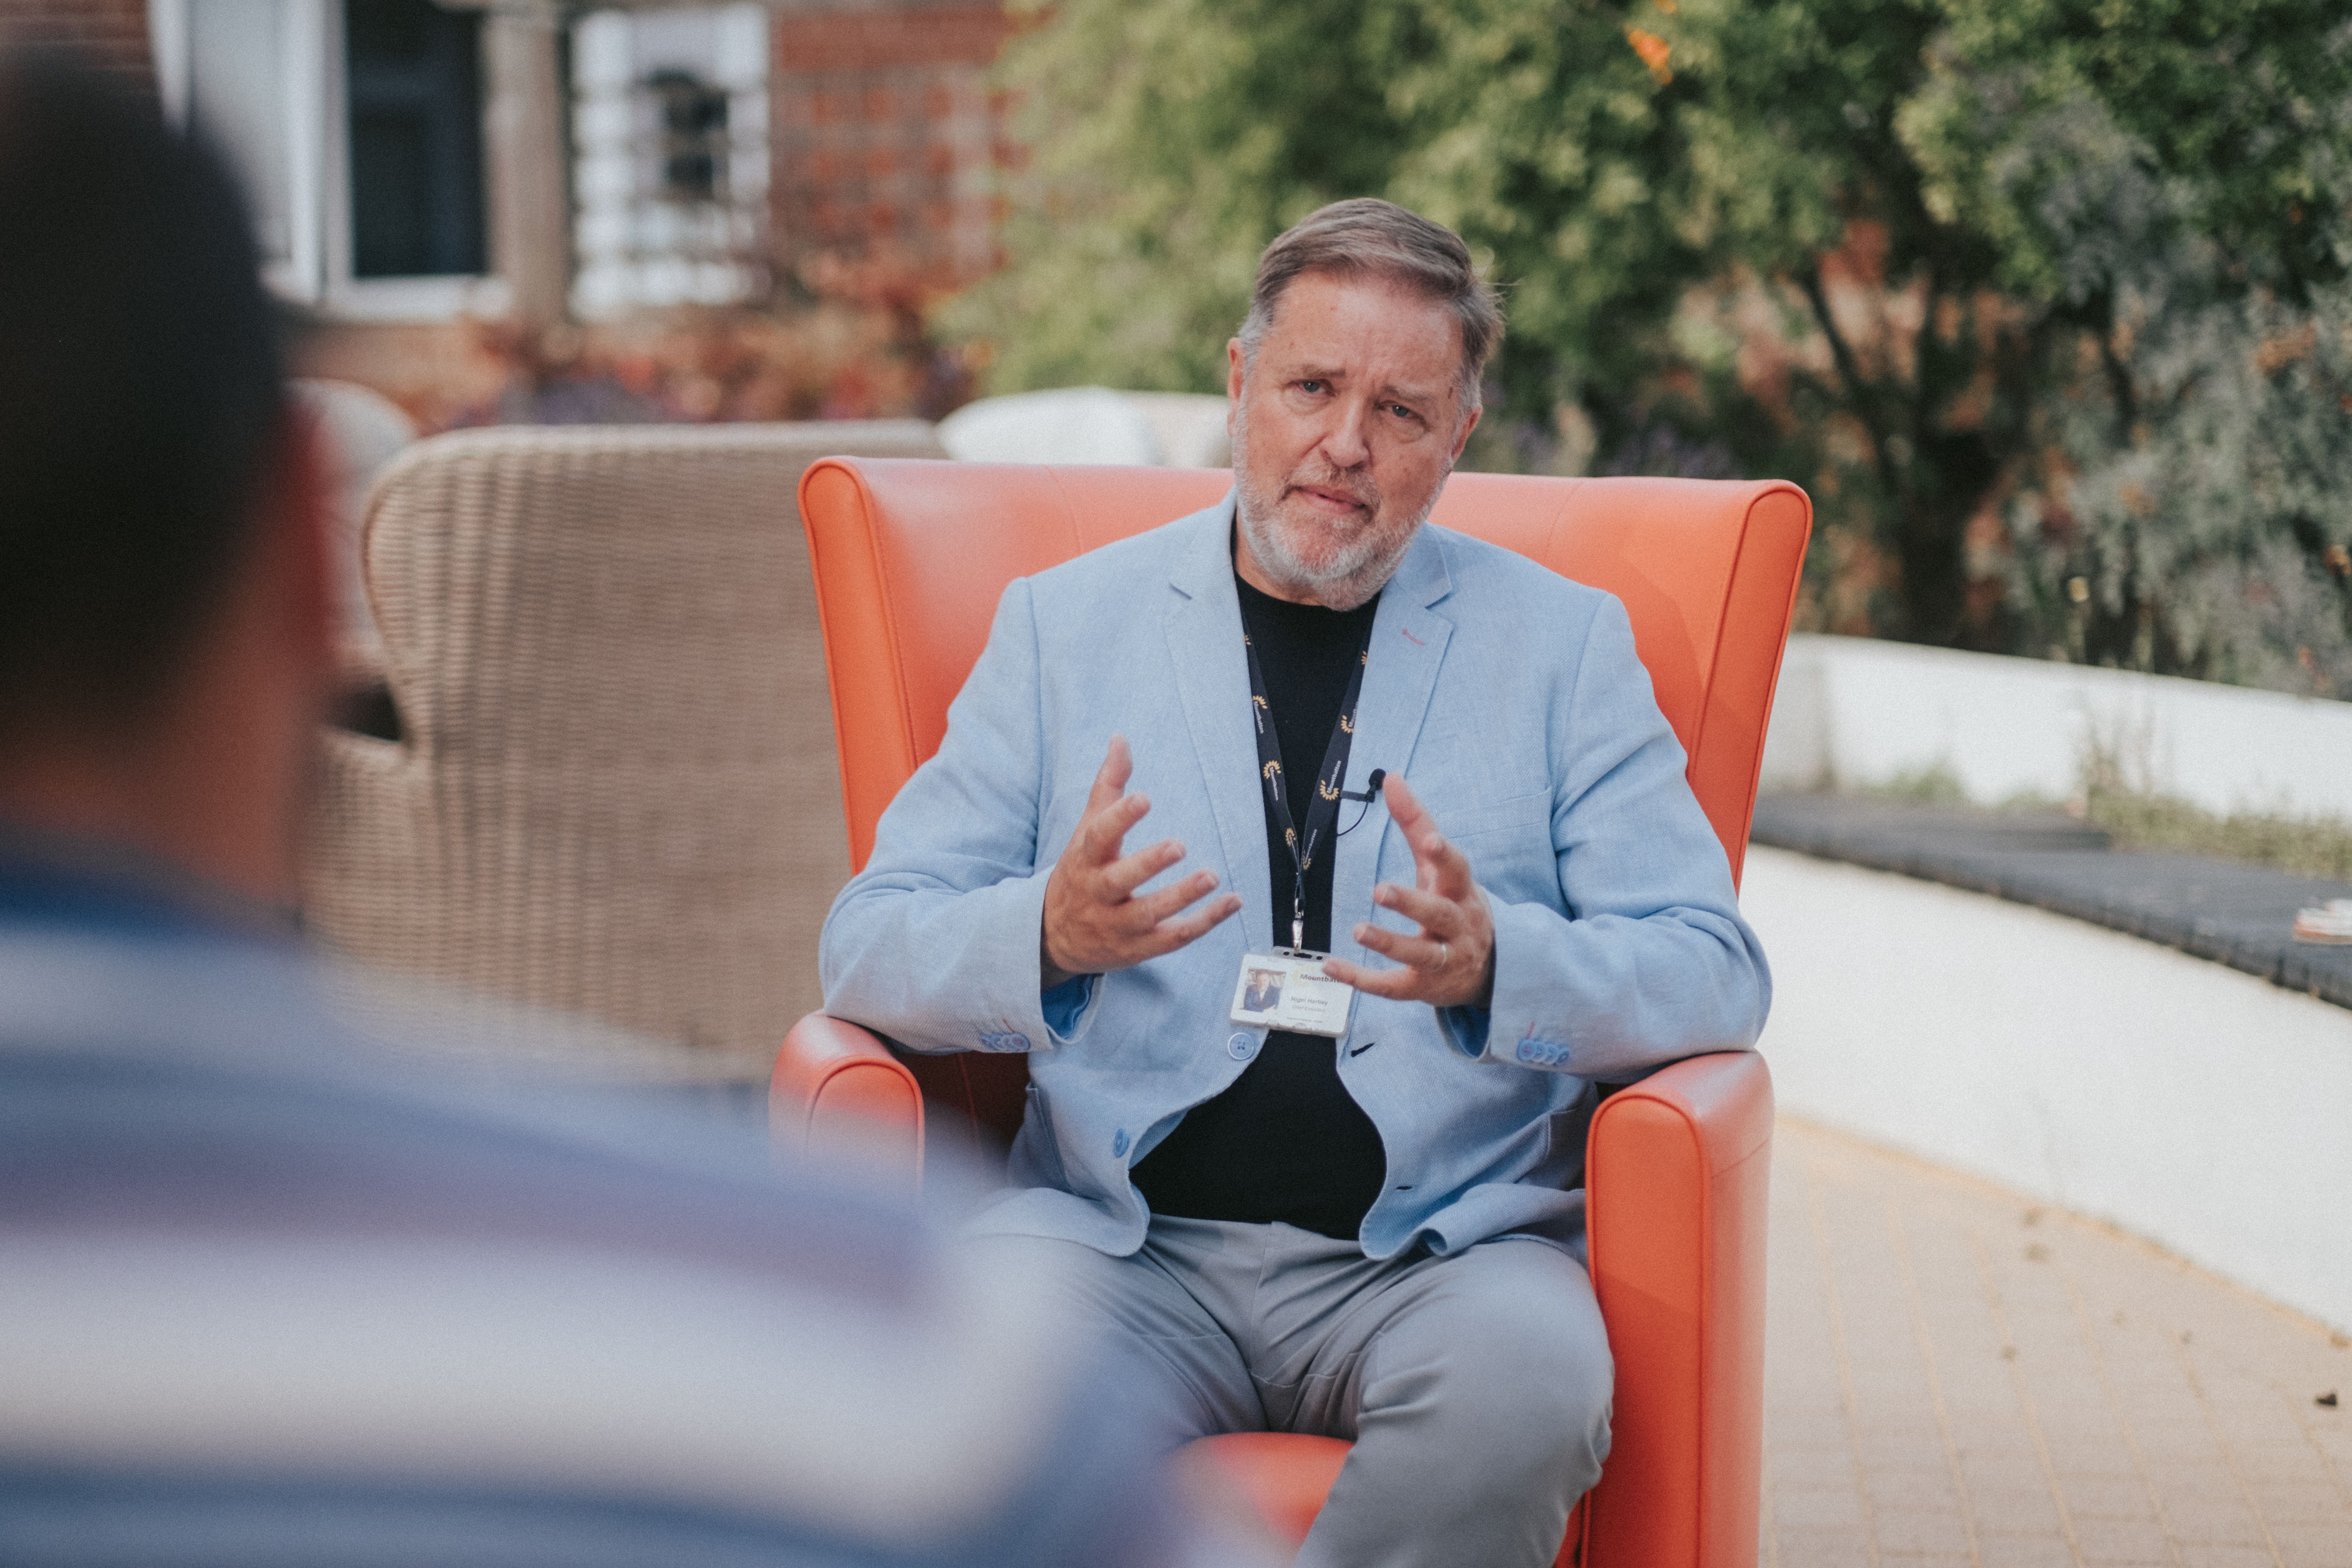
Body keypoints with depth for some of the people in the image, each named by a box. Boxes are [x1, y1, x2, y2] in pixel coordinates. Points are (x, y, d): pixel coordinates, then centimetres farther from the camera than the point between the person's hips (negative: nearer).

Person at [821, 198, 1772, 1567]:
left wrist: (1491, 964, -19)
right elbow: (868, 947, 7)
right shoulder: (1066, 623, 13)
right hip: (1128, 1235, 0)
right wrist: (1053, 934, -17)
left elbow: (1718, 976, 3)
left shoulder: (1562, 645, 11)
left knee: (1526, 1378, -33)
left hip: (1434, 1256, 1)